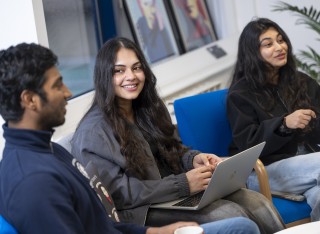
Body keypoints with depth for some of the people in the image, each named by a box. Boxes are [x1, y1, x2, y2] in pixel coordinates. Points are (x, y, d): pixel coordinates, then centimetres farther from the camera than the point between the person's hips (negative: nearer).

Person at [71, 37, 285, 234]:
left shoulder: (149, 108, 9)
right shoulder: (94, 132, -14)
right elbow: (117, 193, -18)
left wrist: (194, 158, -5)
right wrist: (183, 184, -22)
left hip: (177, 192, 7)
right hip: (141, 211, -7)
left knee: (257, 203, -14)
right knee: (230, 215, -26)